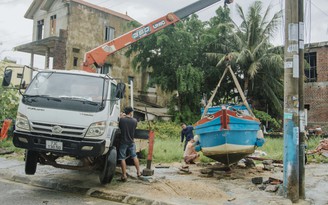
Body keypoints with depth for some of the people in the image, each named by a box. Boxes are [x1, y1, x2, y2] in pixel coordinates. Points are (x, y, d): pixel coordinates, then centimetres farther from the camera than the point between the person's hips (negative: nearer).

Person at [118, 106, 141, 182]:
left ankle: (124, 175, 4)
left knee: (122, 159, 4)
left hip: (123, 142, -2)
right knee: (134, 157, 17)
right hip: (131, 142, 3)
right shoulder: (134, 121, -7)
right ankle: (138, 172, 23)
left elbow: (119, 127, 3)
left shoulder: (121, 120, -13)